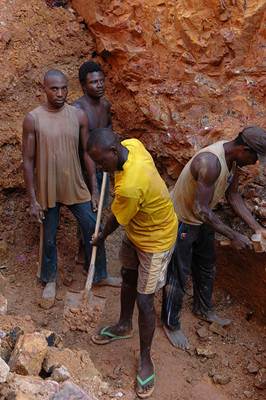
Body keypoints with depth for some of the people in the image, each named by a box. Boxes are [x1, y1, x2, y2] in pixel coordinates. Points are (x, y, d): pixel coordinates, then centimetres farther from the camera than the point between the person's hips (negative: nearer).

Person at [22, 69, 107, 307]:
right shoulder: (33, 119, -12)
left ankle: (99, 274, 33)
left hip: (76, 187, 2)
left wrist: (94, 188, 2)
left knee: (93, 231, 10)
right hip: (47, 191, -2)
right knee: (49, 239, 14)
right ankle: (50, 281, 38)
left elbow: (87, 153, 2)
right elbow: (28, 161, -8)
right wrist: (33, 199, -9)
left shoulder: (79, 115, -5)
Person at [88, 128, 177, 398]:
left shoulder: (129, 187, -39)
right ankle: (124, 326, 49)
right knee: (127, 277, 24)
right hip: (136, 230, 9)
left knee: (144, 301, 1)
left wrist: (101, 239, 0)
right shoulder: (132, 144, -17)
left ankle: (145, 358, 23)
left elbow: (116, 220, -20)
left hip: (155, 240, -9)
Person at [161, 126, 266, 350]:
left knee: (206, 268, 24)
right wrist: (233, 236, -28)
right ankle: (171, 323, 26)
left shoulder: (233, 160, -8)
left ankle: (203, 309, 47)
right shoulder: (210, 162, -36)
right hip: (182, 222, -9)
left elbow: (233, 195, 4)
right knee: (178, 276, 6)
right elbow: (200, 209, -35)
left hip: (203, 220, 9)